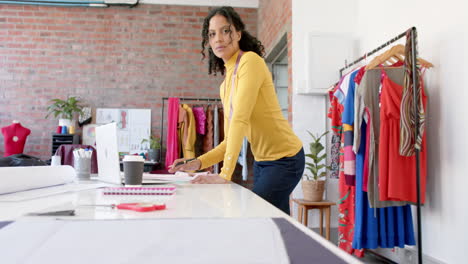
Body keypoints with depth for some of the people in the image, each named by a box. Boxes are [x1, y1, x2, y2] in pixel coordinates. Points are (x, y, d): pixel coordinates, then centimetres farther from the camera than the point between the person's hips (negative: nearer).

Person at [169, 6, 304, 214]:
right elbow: (231, 139, 11)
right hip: (262, 162, 8)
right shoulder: (225, 85, 10)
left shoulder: (250, 61, -14)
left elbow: (240, 119, -24)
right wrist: (198, 163, -1)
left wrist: (225, 174, -28)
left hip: (284, 158, -8)